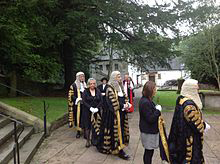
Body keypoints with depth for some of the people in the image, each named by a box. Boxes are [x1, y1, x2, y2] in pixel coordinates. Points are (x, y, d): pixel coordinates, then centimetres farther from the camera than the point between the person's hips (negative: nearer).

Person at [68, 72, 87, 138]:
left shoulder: (85, 85, 13)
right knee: (78, 117, 0)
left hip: (84, 104, 4)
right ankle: (78, 131, 12)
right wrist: (76, 99, -17)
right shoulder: (73, 85, -1)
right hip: (77, 105, -3)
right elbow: (71, 96, -5)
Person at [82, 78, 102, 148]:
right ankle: (88, 140, 12)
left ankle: (94, 139, 18)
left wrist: (97, 108, -13)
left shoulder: (98, 91, 7)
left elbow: (101, 101, 2)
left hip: (96, 112, 2)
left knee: (95, 126, 4)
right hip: (87, 112, -2)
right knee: (87, 126, 1)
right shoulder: (85, 92, 0)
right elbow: (84, 101, -6)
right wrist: (90, 108, -17)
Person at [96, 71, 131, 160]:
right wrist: (123, 106, -17)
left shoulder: (120, 87, 13)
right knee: (116, 130, -2)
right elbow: (114, 102, -19)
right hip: (114, 113, -8)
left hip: (121, 112, 9)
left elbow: (125, 97, 14)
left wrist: (127, 104, -4)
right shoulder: (110, 88, -14)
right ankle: (119, 150, 7)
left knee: (121, 129, 12)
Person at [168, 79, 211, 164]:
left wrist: (202, 123, 9)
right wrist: (205, 125, -3)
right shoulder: (189, 104, -29)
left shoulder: (181, 100, 1)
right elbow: (196, 123, -23)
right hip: (189, 140, -9)